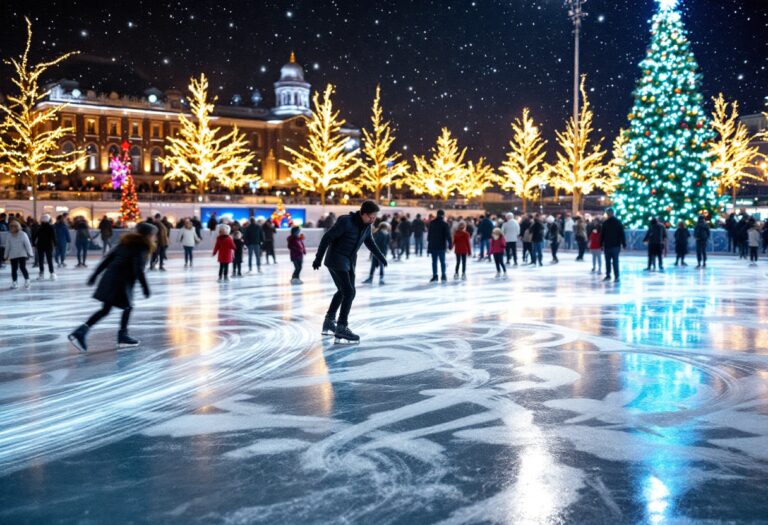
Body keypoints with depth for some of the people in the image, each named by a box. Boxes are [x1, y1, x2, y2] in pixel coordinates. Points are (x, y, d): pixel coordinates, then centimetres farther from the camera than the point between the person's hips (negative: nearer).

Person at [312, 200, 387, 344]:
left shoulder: (366, 224, -1)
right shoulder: (345, 221, -23)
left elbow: (369, 241, 19)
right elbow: (327, 237, -18)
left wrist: (380, 257, 26)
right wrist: (318, 258, -15)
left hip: (349, 261, 9)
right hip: (336, 260, -9)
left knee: (344, 291, 20)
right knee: (349, 292, -16)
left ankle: (329, 322, 37)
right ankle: (341, 329, -11)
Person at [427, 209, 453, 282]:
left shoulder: (432, 223, 5)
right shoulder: (445, 224, -7)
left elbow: (429, 234, 12)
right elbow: (448, 235, -9)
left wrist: (429, 244, 19)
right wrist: (450, 244, -3)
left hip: (433, 245, 2)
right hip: (441, 246, -2)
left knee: (434, 261, 6)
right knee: (442, 261, 6)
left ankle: (435, 276, 4)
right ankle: (443, 276, 6)